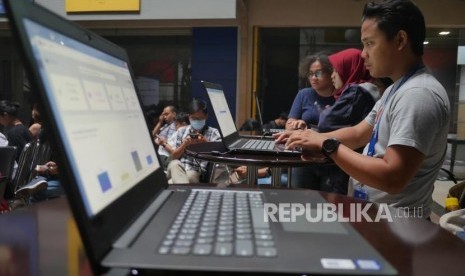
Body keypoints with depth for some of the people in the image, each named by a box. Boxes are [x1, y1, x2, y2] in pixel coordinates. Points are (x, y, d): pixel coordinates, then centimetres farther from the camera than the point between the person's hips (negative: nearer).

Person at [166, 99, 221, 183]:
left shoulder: (213, 132, 9)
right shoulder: (181, 131, 14)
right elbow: (174, 156, 11)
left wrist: (206, 142, -18)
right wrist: (184, 144, -7)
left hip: (197, 172, -3)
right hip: (178, 168, 3)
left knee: (190, 175, -39)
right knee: (174, 164, -34)